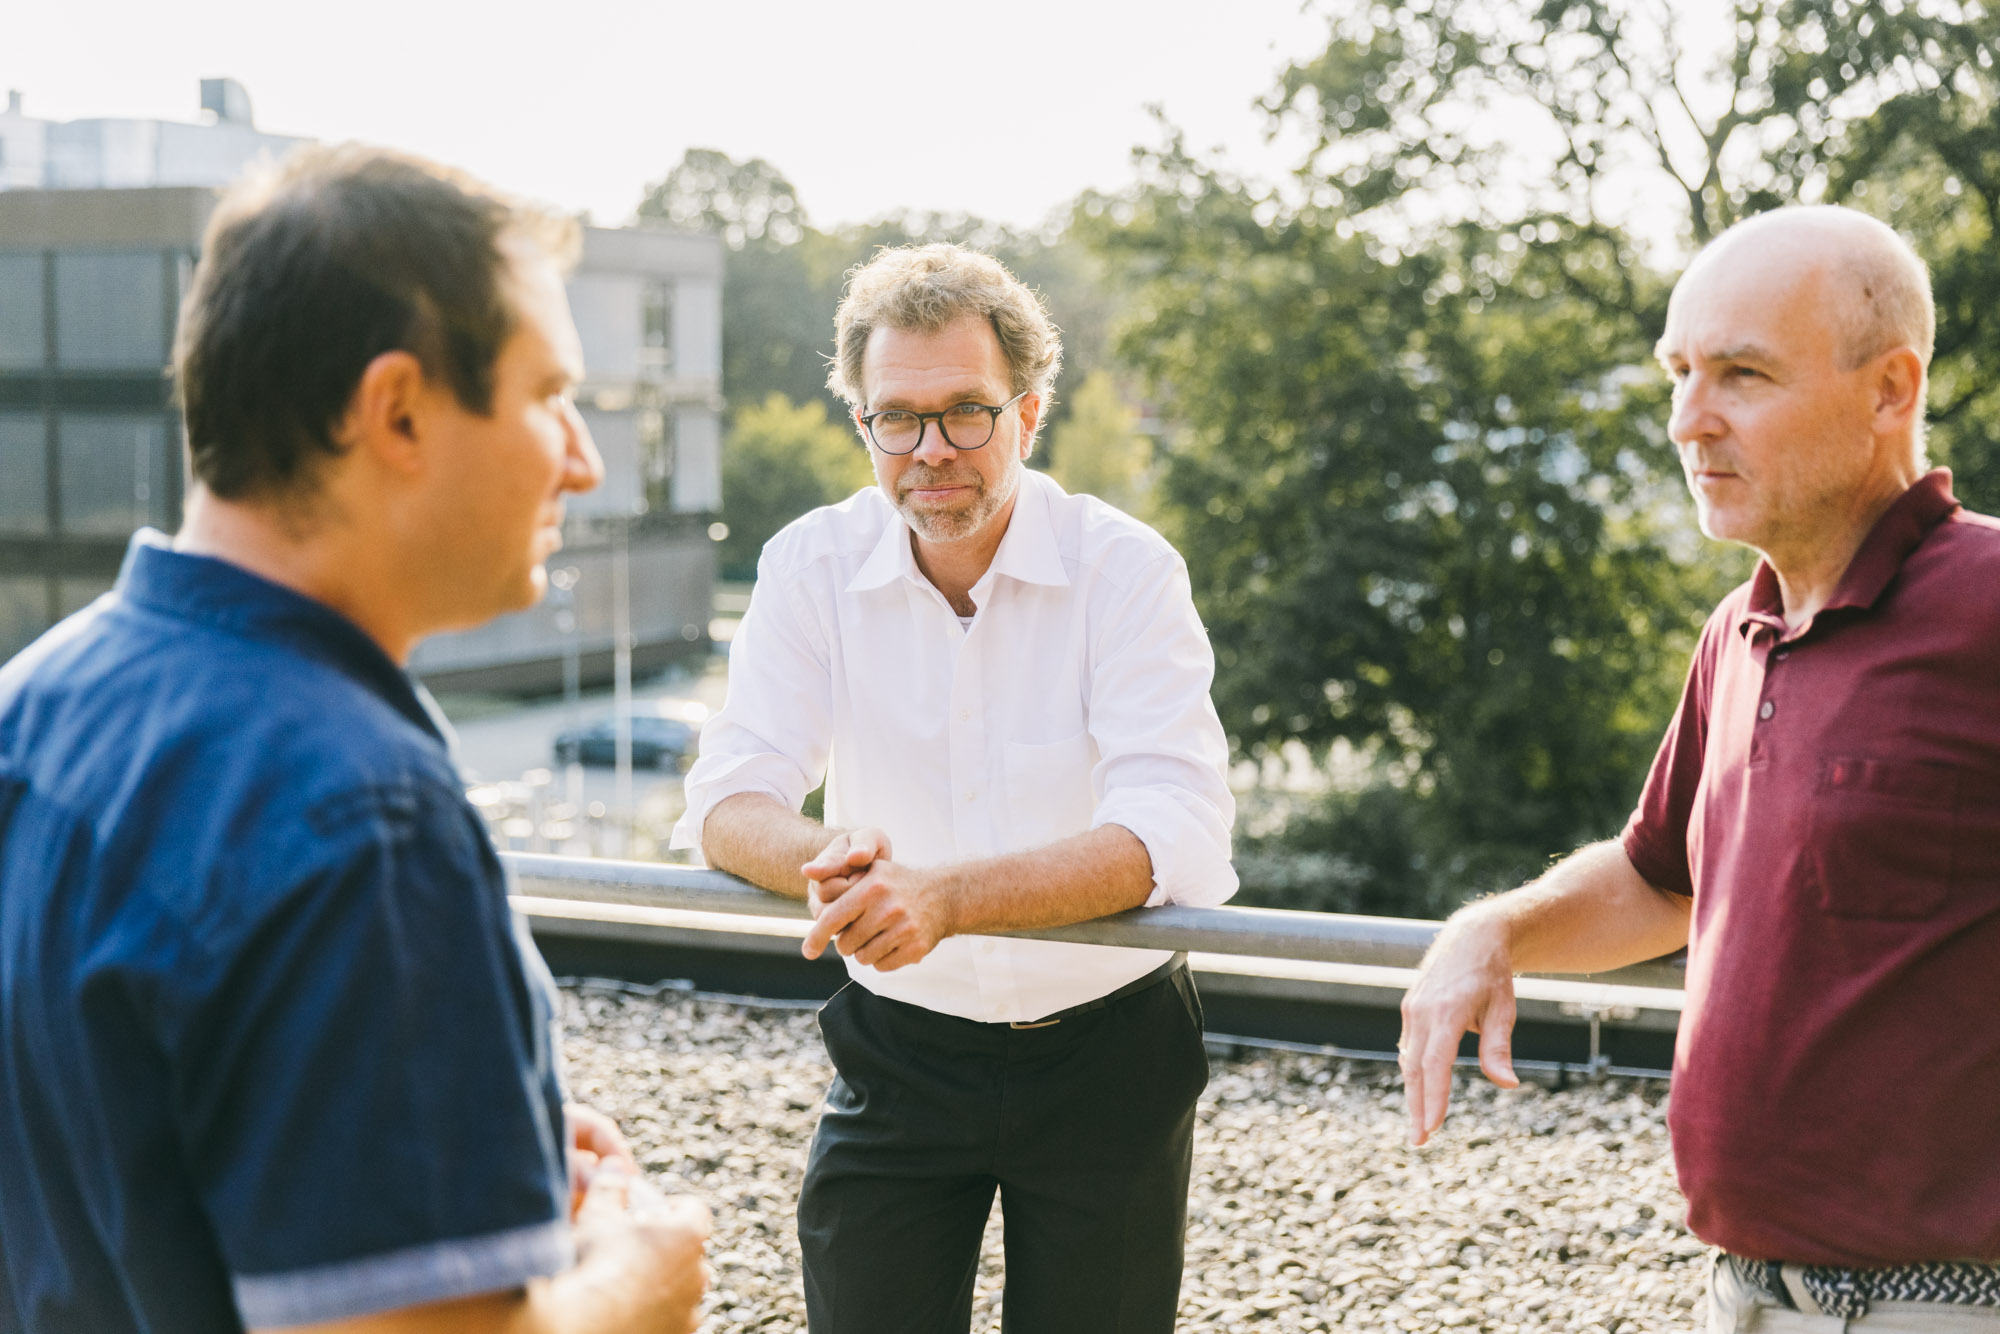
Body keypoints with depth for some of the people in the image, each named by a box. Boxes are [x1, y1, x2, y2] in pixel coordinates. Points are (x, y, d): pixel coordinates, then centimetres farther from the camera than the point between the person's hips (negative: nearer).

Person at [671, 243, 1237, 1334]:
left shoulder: (1126, 569, -15)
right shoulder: (813, 567, -6)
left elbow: (1173, 833, -26)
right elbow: (728, 802, -11)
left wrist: (944, 896, -40)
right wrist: (827, 863, -35)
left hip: (1105, 1049, -1)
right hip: (899, 1048, 2)